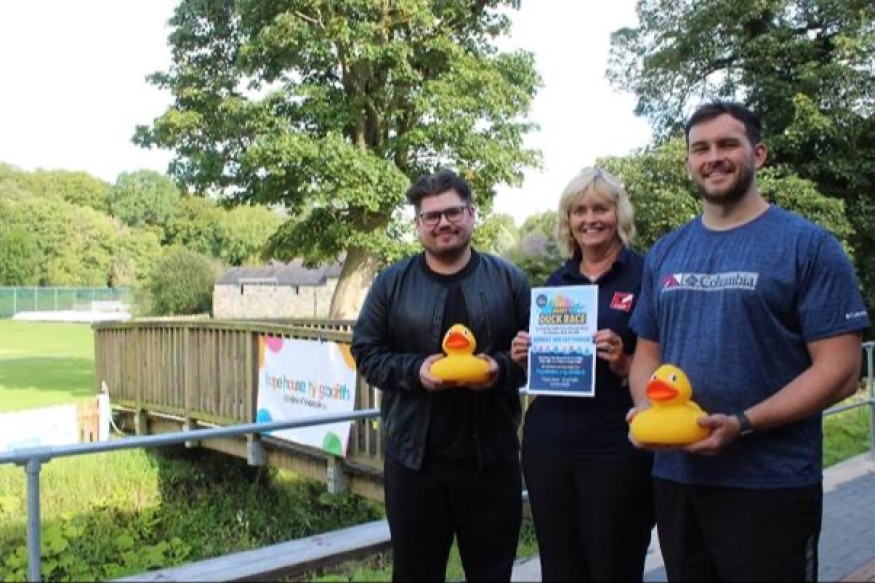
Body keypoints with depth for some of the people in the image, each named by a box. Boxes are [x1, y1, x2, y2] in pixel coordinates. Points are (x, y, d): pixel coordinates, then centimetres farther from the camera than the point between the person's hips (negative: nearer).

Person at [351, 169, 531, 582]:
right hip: (412, 458, 0)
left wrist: (502, 367, -16)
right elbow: (366, 352, 2)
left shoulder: (508, 279, 3)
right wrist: (415, 370, -15)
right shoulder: (391, 283, 3)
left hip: (492, 458, 0)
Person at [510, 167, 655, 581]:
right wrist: (524, 357, -1)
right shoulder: (556, 282, 11)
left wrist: (623, 363, -21)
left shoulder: (645, 275, -5)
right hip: (547, 446, 5)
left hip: (617, 452, -5)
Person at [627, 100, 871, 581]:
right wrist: (645, 410, -6)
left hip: (771, 486, -4)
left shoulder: (809, 246, -6)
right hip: (675, 478, 5)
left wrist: (742, 425, -22)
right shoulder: (664, 253, 9)